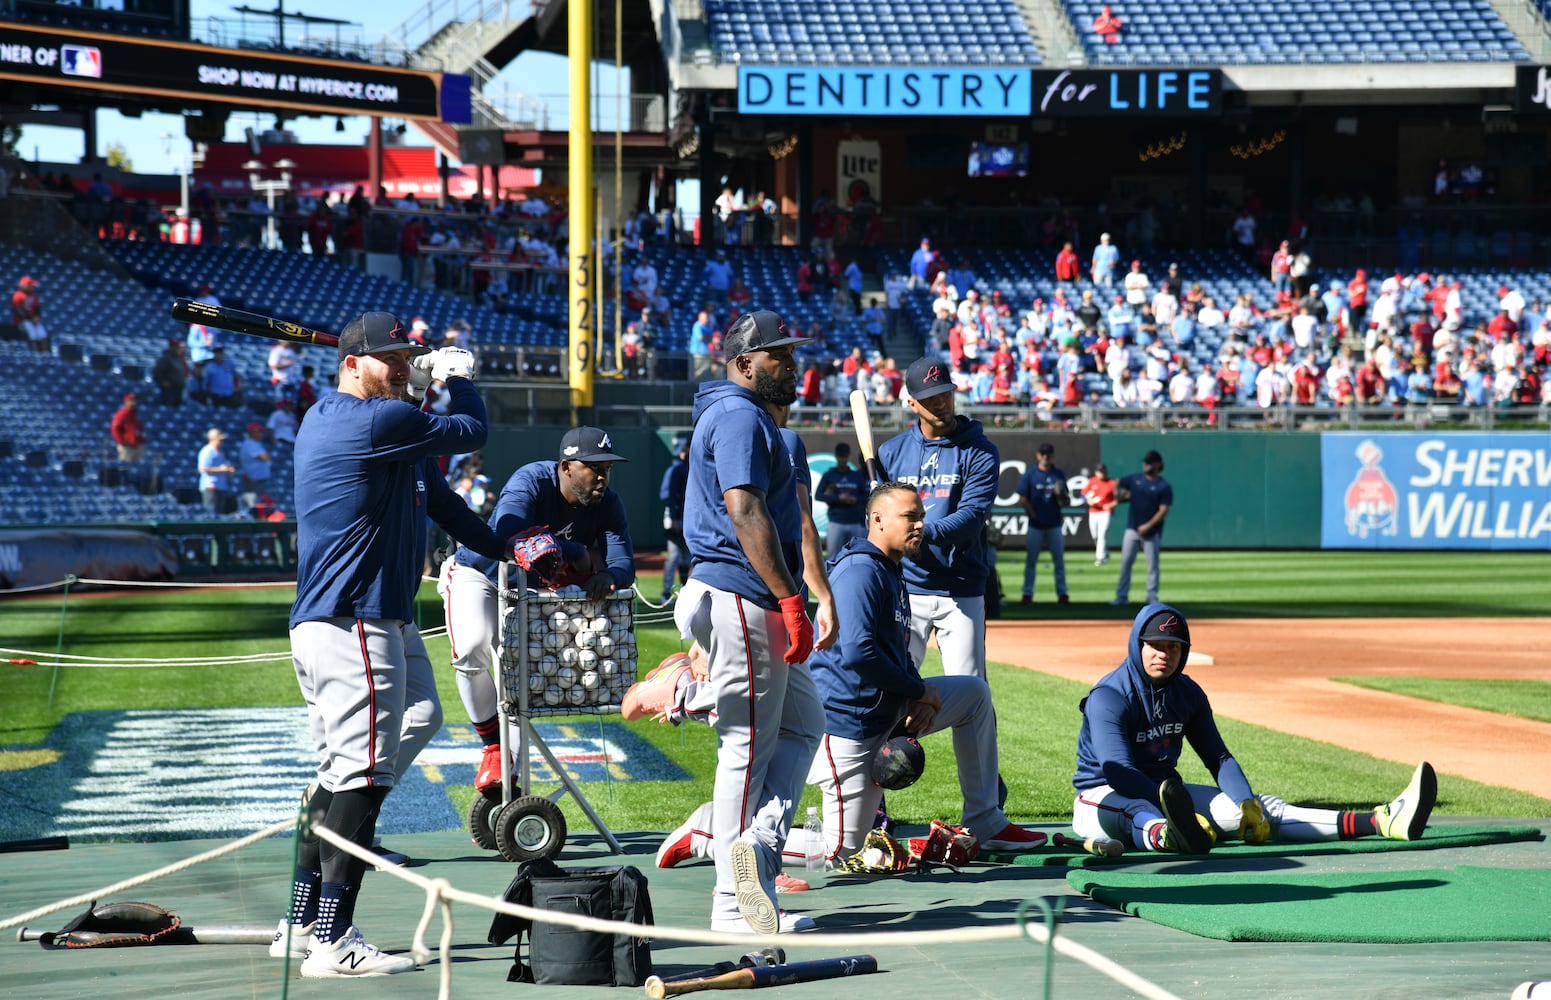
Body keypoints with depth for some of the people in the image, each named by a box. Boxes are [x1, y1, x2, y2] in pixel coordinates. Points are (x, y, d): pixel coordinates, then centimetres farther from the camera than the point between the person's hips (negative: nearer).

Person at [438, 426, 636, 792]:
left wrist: (608, 576, -49)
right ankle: (494, 746, -15)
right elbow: (508, 539, -49)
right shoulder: (531, 483, -31)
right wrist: (575, 553, -43)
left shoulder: (607, 504, -14)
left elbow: (624, 563, -24)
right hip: (481, 573, -6)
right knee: (472, 648, -28)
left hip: (538, 584, 6)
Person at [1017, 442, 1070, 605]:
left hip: (1054, 524, 2)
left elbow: (1066, 502, 6)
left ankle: (1062, 594, 8)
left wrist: (1061, 497, -16)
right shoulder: (1030, 474, 0)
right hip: (1035, 525, -2)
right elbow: (1023, 497, -2)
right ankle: (1027, 594, 8)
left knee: (1059, 561, 3)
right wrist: (1033, 514, -12)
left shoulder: (1059, 475, 6)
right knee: (1031, 561, 2)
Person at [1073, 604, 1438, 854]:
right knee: (1135, 812, -43)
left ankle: (1383, 822, -23)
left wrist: (1246, 803, -16)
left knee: (1257, 811, -9)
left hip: (1164, 790, 6)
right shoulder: (1108, 697, -17)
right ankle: (1173, 836, -82)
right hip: (1103, 796, -6)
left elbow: (1218, 758, 4)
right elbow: (1118, 771, -28)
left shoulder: (1187, 693, 6)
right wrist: (1181, 816, -38)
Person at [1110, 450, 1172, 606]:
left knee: (1152, 564, 0)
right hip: (1132, 528, 4)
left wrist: (1148, 526, -19)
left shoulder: (1164, 487, -6)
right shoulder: (1135, 479, 8)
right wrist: (1117, 494, -5)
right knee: (1125, 562, 1)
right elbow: (1118, 485, 20)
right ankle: (1121, 596, 5)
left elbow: (1163, 510, -11)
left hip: (1152, 532, -4)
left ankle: (1152, 597, 6)